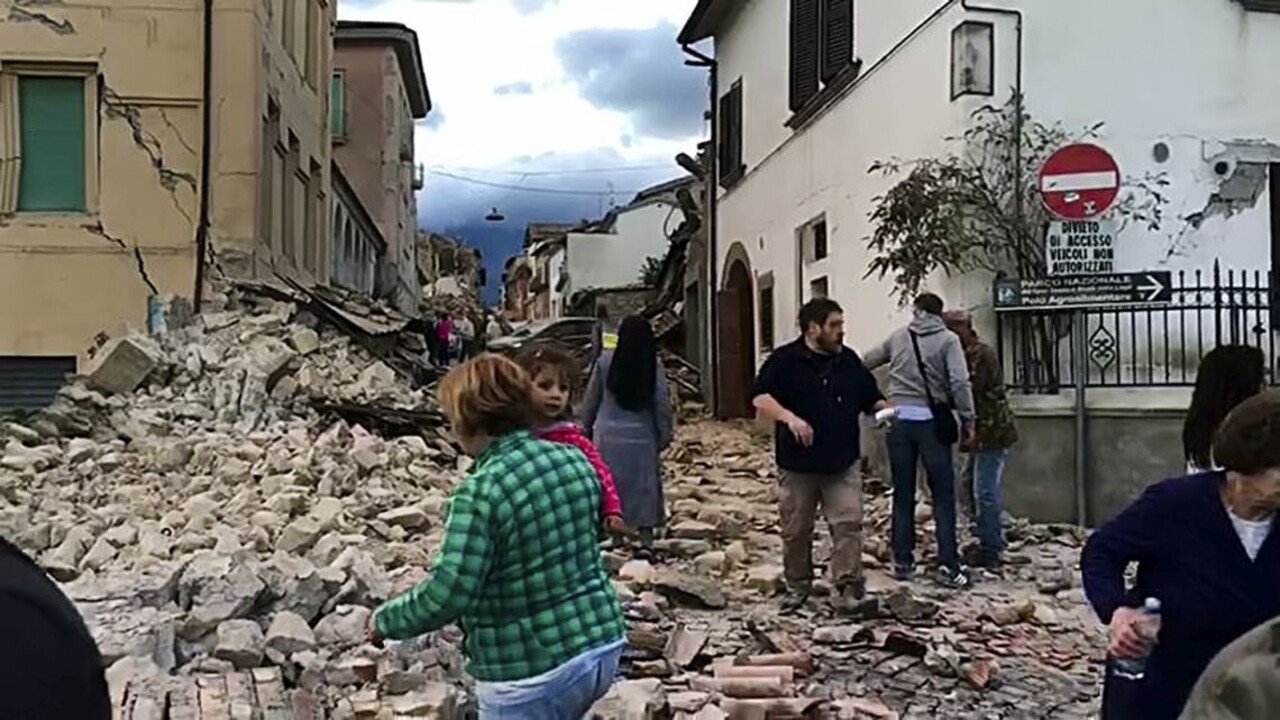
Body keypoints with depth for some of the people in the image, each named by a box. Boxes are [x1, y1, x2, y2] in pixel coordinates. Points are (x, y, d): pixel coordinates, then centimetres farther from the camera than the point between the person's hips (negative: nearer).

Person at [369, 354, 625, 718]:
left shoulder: (482, 491, -20)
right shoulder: (575, 461, 2)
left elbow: (448, 592, -21)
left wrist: (386, 620, -4)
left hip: (533, 672, -7)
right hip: (603, 646, 7)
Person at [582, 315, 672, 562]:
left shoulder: (606, 360, -6)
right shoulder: (654, 365, -7)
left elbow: (591, 399, 2)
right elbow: (662, 404, -4)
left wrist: (585, 427, 13)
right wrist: (664, 435, 5)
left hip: (608, 434, 0)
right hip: (641, 436, 0)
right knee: (644, 488, 8)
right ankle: (646, 542, 5)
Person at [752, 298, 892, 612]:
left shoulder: (850, 361, 9)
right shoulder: (784, 360, -7)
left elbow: (872, 399, 16)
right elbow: (760, 398, -16)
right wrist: (788, 417, -32)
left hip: (843, 464, 3)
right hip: (797, 465, -2)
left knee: (848, 523, -5)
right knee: (796, 530, 8)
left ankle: (850, 584, 3)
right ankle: (797, 586, 24)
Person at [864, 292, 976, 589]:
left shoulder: (897, 338, 9)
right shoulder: (948, 339, -2)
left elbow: (865, 363, 19)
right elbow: (959, 382, -12)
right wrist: (967, 421, -5)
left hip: (899, 420, 3)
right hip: (932, 421, -3)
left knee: (903, 495, 10)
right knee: (943, 495, 3)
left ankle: (902, 561, 15)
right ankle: (948, 565, 2)